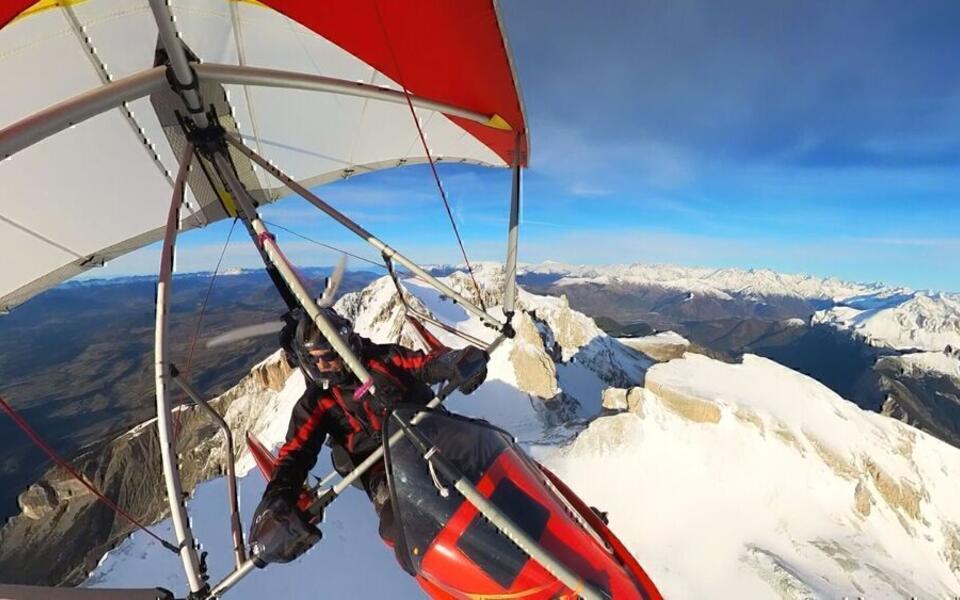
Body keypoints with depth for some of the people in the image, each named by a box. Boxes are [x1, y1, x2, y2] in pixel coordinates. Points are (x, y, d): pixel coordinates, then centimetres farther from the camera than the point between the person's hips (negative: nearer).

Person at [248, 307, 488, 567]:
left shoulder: (382, 358, 2)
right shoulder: (315, 403, 5)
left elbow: (426, 363, 0)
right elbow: (295, 455, 0)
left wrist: (455, 361, -22)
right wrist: (276, 499, -18)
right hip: (383, 467, -1)